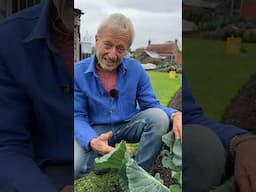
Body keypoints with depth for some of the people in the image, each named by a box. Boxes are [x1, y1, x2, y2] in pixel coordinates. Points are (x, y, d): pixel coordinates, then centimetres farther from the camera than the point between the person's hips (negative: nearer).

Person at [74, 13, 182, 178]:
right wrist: (92, 141, -34)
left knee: (159, 116, -26)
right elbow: (78, 116, -11)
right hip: (96, 130, -1)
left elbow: (151, 105, -3)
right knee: (75, 168, -28)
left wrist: (175, 115, -27)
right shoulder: (78, 73, -11)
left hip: (129, 125, 2)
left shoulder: (135, 69, -6)